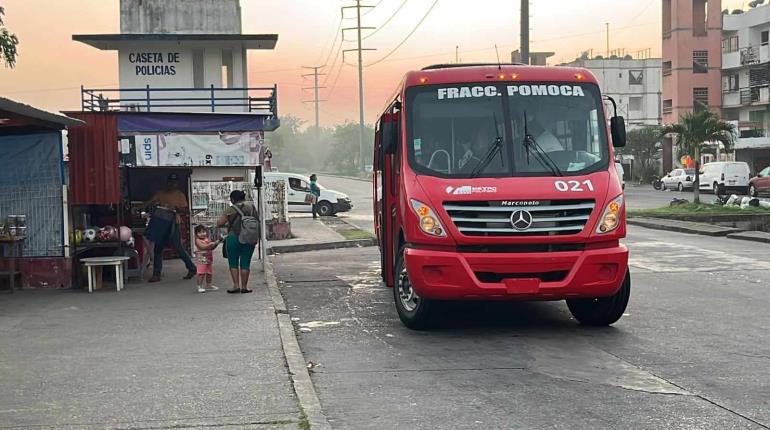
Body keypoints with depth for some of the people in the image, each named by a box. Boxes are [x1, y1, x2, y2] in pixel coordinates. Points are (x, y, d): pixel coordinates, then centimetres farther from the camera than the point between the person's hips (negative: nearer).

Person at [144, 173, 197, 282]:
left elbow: (187, 210, -4)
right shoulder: (160, 193, 11)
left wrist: (176, 208, -20)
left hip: (172, 225, -4)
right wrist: (151, 203, -17)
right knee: (158, 249, 5)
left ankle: (191, 268, 11)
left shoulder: (180, 195, 1)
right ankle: (156, 274, 10)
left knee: (178, 247, -5)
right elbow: (147, 204, 5)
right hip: (160, 224, 4)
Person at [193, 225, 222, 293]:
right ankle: (200, 287, -5)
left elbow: (212, 248, 14)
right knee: (201, 273, -9)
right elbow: (203, 247, -23)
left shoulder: (208, 239, 10)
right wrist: (210, 244, -28)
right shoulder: (198, 241, -10)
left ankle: (208, 286, 26)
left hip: (209, 259, 7)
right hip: (201, 260, -7)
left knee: (209, 273, 13)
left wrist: (216, 243, -2)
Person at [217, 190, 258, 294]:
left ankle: (236, 285, 4)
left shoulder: (231, 210, -10)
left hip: (234, 238, -4)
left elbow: (219, 223, -11)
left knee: (233, 263, 8)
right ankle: (244, 286, 9)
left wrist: (226, 224, 9)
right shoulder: (252, 207, 3)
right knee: (245, 263, 8)